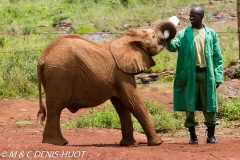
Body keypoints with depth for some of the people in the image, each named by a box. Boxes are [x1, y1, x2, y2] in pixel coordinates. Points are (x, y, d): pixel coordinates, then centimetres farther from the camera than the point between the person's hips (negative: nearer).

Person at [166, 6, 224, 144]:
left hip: (207, 74, 0)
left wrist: (218, 76, -2)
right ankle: (193, 136, 10)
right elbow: (173, 46, -11)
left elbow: (217, 57, 4)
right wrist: (168, 39, -32)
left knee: (209, 105, 3)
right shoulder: (184, 34, 4)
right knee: (190, 105, 2)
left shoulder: (211, 34, 4)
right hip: (190, 74, 0)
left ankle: (211, 135, 12)